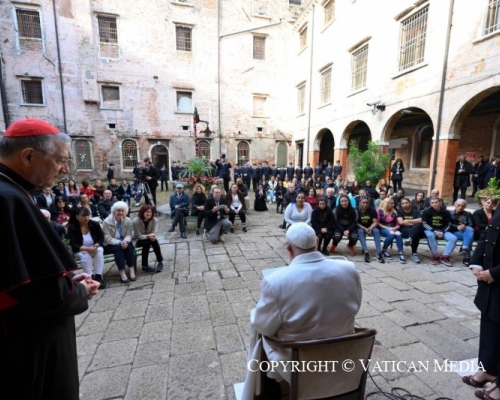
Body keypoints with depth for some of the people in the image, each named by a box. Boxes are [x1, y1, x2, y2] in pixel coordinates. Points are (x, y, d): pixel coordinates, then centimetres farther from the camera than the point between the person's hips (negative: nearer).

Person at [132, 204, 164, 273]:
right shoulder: (136, 221, -25)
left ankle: (160, 261, -15)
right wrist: (148, 236, -39)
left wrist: (153, 236, -35)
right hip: (137, 240, -3)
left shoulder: (154, 220, -15)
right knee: (146, 242, -33)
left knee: (155, 240, -30)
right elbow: (139, 236, -22)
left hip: (148, 239, 3)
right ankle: (145, 266, -22)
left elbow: (153, 233, -11)